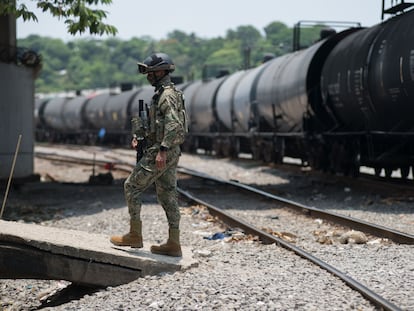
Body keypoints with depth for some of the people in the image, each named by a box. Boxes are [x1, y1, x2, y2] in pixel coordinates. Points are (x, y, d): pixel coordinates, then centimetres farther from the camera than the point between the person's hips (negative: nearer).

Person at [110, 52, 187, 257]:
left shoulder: (167, 95, -15)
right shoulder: (163, 94, 17)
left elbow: (173, 124, -26)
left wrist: (162, 151, -29)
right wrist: (138, 136, 11)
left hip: (160, 153, -10)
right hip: (170, 154, 10)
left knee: (132, 187, -1)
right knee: (167, 195, 8)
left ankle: (134, 235, 3)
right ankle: (173, 244, 8)